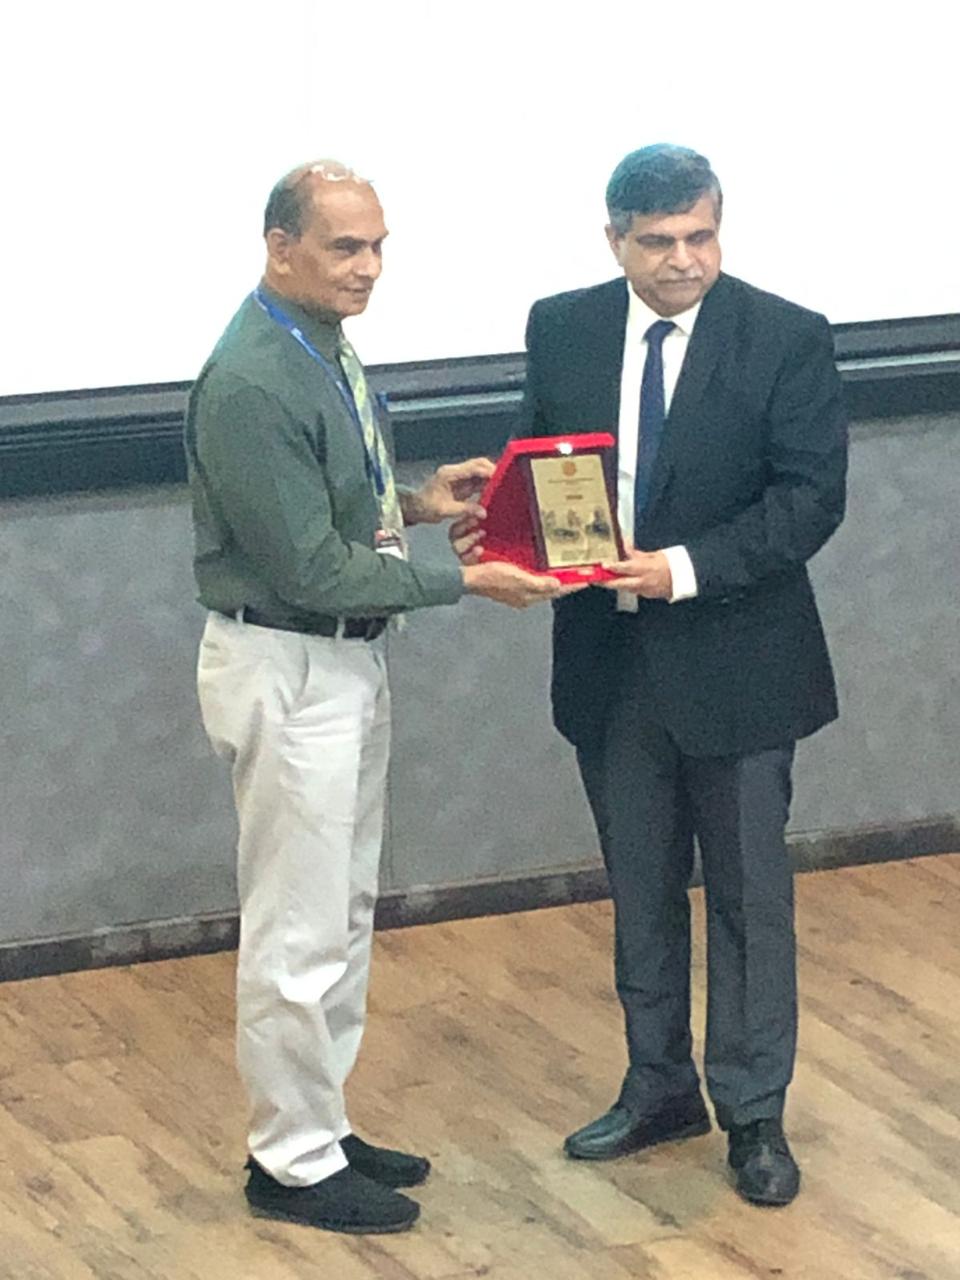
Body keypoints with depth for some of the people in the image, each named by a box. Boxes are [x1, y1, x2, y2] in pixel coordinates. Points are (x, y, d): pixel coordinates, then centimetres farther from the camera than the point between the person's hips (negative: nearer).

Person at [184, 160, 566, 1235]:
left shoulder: (321, 347, 6)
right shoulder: (252, 385, -24)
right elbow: (310, 566, -23)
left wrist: (415, 502, 0)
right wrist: (463, 580, -20)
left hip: (347, 662, 10)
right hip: (287, 673, -10)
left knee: (341, 917, 18)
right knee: (298, 934, 0)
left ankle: (320, 1130, 29)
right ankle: (293, 1164, 11)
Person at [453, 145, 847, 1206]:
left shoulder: (785, 340, -11)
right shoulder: (562, 330, 0)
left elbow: (811, 496, -15)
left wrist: (687, 569, -24)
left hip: (733, 661, -4)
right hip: (608, 660, 4)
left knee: (748, 894, 6)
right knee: (640, 889, 17)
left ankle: (753, 1113, 17)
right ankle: (660, 1088, 31)